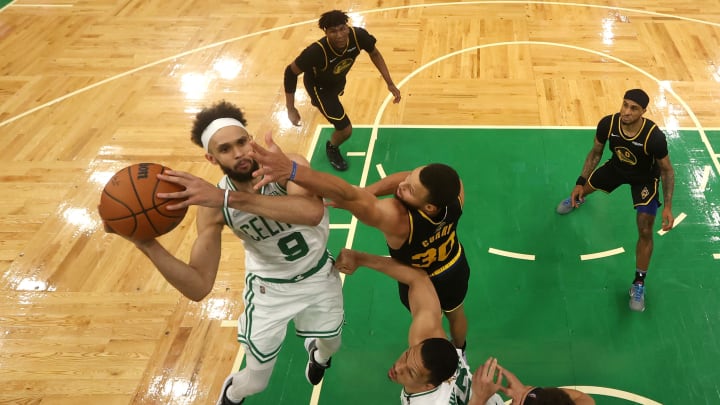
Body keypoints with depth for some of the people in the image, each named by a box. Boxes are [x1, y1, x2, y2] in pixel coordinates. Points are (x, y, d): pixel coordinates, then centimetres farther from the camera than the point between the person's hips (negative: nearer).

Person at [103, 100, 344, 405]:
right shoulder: (214, 208, -26)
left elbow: (313, 212, -54)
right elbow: (199, 288, -29)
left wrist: (229, 198, -59)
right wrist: (147, 245, -44)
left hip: (318, 276, 1)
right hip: (270, 288, 0)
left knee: (329, 346, 25)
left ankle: (316, 354, 66)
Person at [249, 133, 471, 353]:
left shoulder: (396, 219, -50)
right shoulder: (453, 187, -37)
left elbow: (348, 196, -63)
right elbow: (413, 178, -24)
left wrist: (291, 170, -75)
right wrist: (368, 191, -35)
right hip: (456, 270, 4)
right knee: (456, 314, 35)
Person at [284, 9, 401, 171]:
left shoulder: (358, 36, -35)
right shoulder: (317, 51, -45)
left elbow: (374, 54, -12)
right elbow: (290, 72, -29)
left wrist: (390, 83, -15)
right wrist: (290, 108, -26)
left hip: (338, 79, 5)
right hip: (319, 86, -5)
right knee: (345, 129, -11)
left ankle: (322, 104, 80)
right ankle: (332, 148, 26)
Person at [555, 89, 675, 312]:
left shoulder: (654, 136, -39)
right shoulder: (607, 124, -30)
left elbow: (667, 170, -20)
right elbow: (596, 152, -9)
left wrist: (668, 207, -23)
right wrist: (580, 182, -10)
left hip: (645, 177, -3)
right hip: (617, 166, 4)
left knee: (645, 231, -9)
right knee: (585, 188, 24)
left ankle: (639, 283, 10)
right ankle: (577, 198, 67)